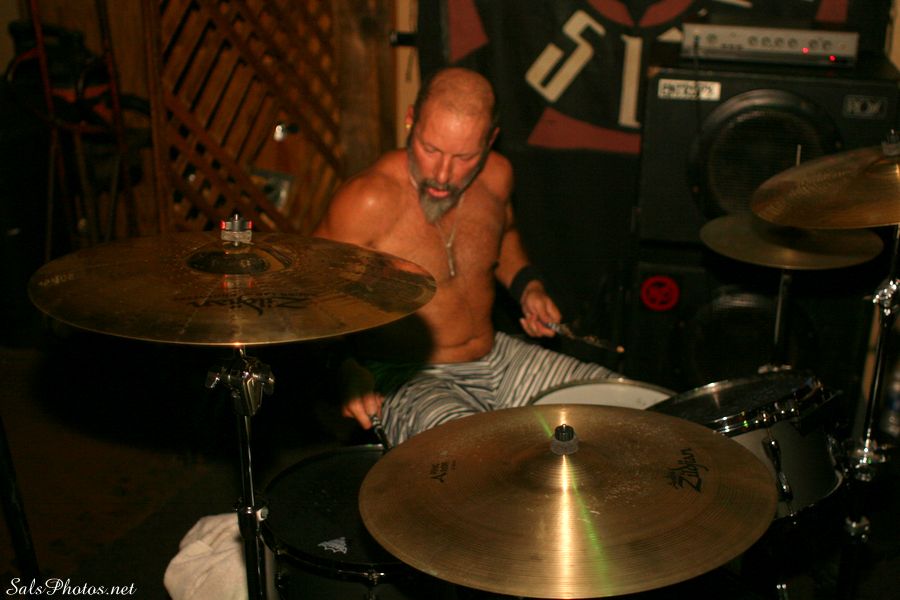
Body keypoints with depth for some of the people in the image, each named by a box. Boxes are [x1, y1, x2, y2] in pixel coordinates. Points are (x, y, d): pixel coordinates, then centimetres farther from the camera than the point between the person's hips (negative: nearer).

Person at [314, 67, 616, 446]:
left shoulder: (496, 176, -2)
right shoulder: (369, 199, -21)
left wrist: (527, 286, 4)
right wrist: (347, 368, -27)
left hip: (495, 358, 7)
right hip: (408, 379, -6)